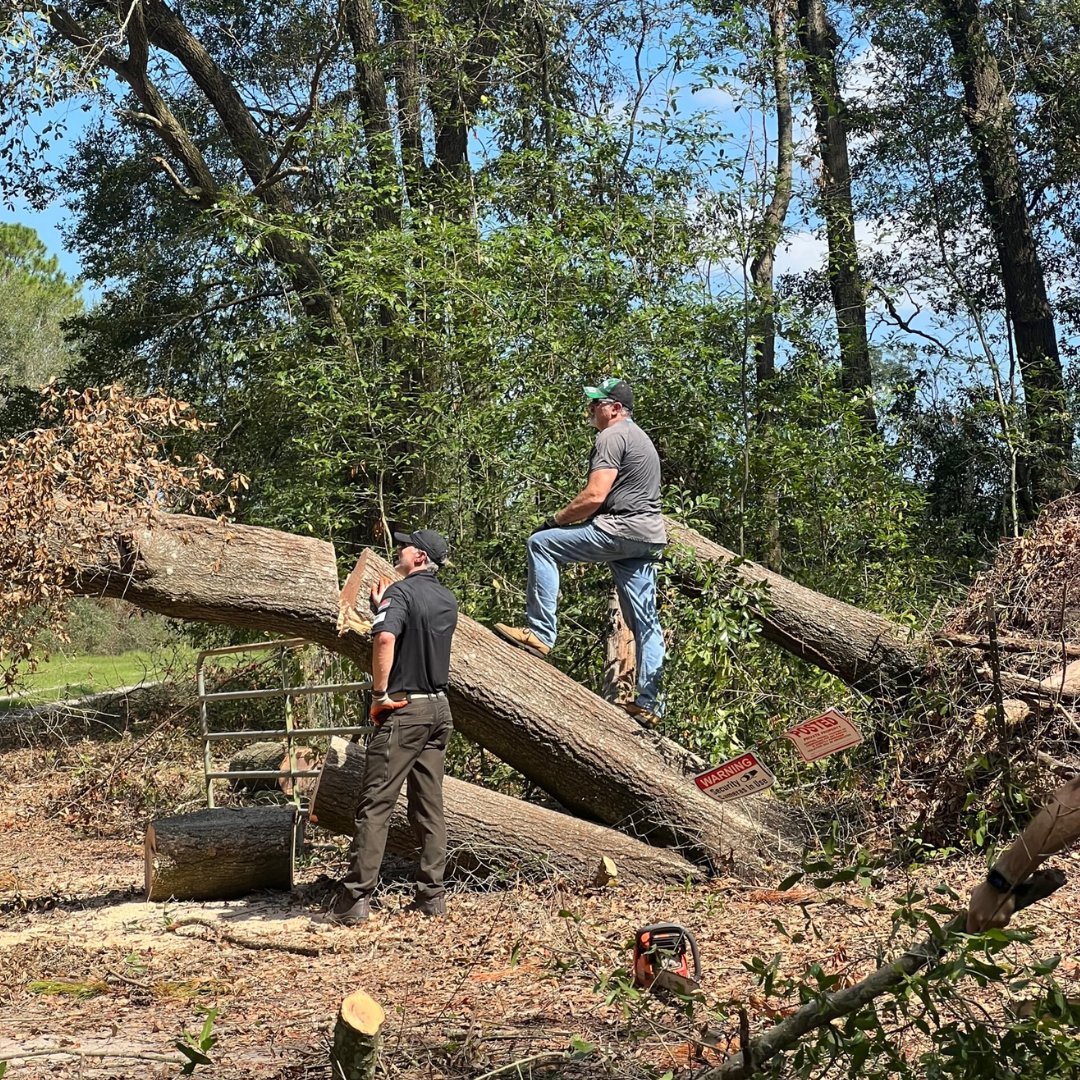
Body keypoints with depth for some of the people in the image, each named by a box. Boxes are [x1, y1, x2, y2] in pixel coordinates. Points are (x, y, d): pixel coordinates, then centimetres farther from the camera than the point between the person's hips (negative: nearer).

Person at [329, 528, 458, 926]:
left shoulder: (402, 591, -11)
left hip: (403, 710, -8)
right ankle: (432, 895, 11)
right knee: (429, 806, 10)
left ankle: (355, 899, -7)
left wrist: (380, 692, -20)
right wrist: (383, 608, 22)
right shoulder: (448, 601, 14)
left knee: (375, 804, -6)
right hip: (439, 709, 8)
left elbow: (385, 638, -28)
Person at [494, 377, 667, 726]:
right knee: (646, 622, 7)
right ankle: (648, 703, 8)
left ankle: (540, 634, -14)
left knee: (541, 544, -9)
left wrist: (556, 520, -5)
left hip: (621, 529, -10)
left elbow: (594, 496, -17)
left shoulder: (612, 437, -6)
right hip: (649, 538, 10)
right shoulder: (640, 438, 26)